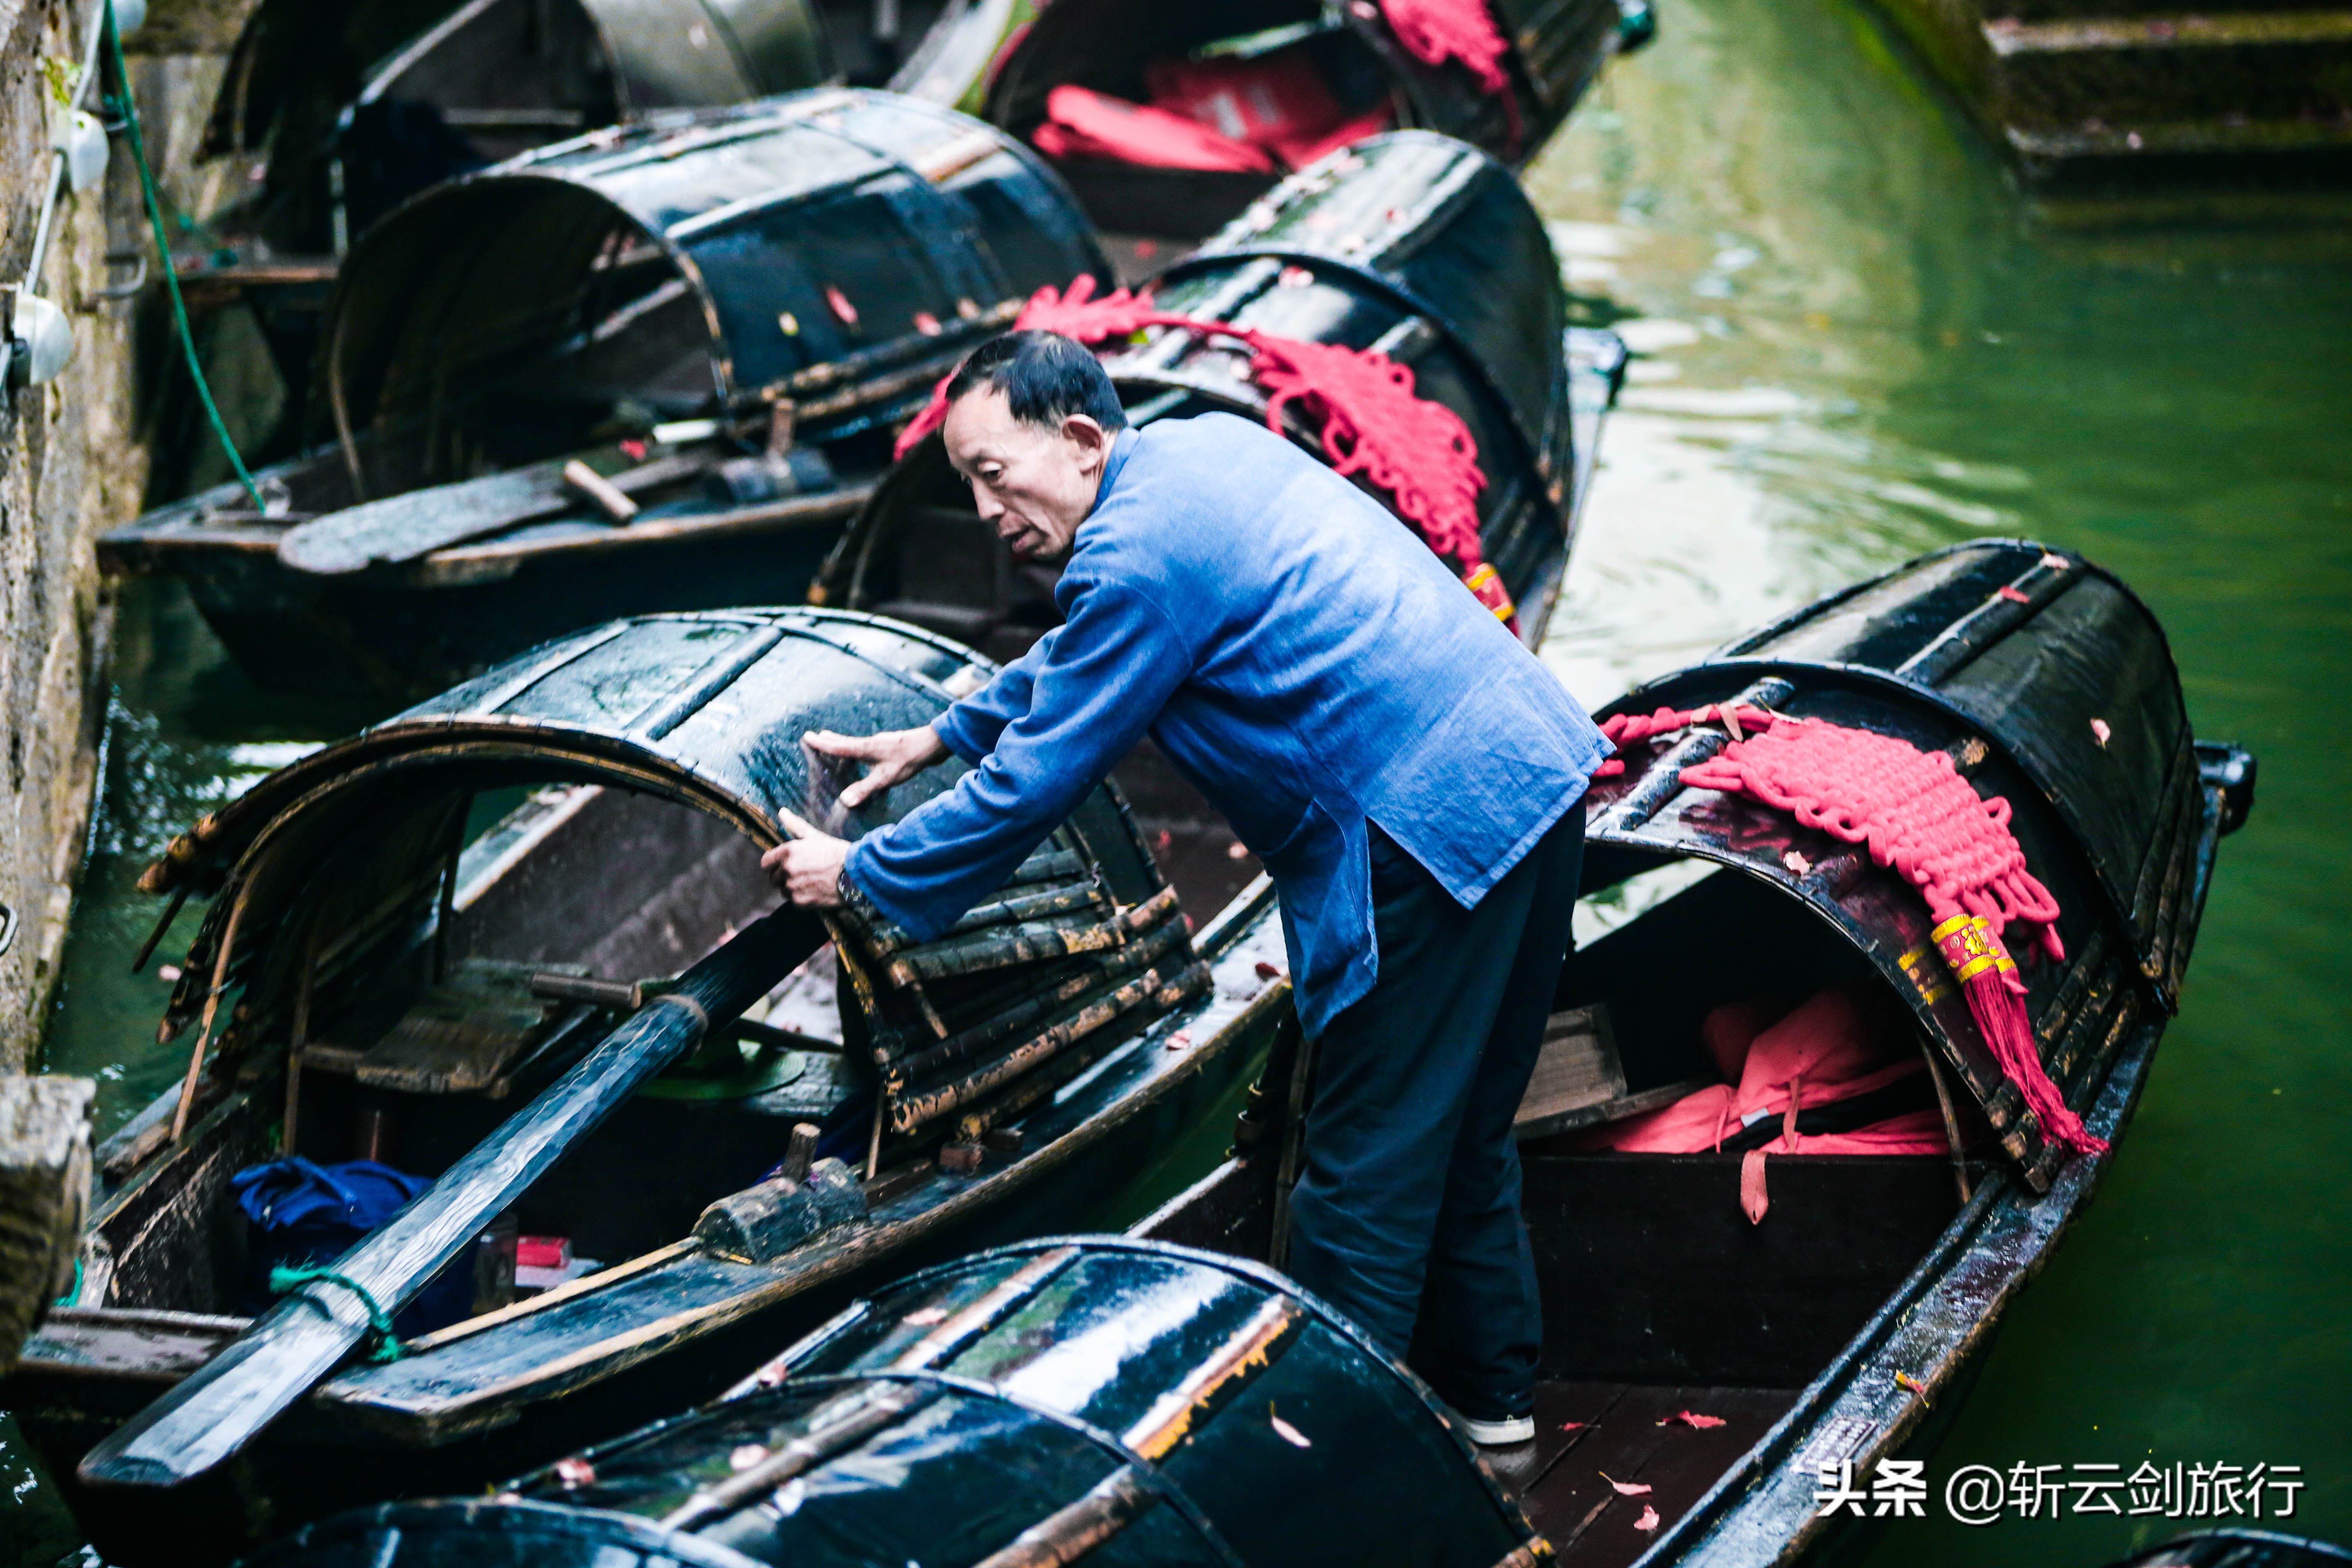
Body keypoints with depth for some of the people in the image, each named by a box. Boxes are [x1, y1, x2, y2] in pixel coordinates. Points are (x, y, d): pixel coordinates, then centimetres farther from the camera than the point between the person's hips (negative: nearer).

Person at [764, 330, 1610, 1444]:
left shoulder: (1138, 555, -14)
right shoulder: (1206, 444, 16)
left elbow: (1036, 781, -8)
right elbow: (1078, 660, 33)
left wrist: (858, 876, 3)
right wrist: (940, 738, 36)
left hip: (1431, 827, -10)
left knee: (1368, 1164, -2)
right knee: (1463, 1124, 22)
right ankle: (1487, 1391, 33)